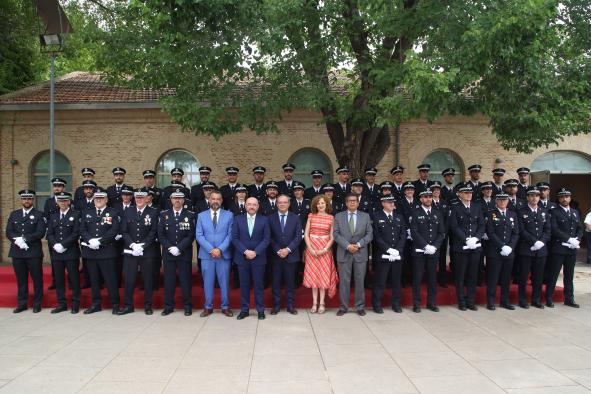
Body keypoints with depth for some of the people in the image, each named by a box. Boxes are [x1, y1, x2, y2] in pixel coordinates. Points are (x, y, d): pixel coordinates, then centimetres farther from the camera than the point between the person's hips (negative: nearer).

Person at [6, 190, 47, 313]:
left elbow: (40, 233, -9)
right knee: (21, 279, 9)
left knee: (37, 278, 2)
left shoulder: (39, 215, 2)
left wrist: (24, 239, -17)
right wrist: (17, 240, -12)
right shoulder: (14, 214, 14)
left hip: (34, 252, -3)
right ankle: (22, 303, 18)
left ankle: (37, 303, 11)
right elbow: (8, 232, 6)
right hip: (17, 252, 3)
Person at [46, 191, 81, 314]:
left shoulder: (75, 215, 1)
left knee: (74, 279, 0)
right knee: (59, 279, 7)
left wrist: (63, 245, -15)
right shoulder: (53, 216, 15)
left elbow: (76, 233, -8)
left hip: (71, 252, -4)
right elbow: (49, 234, 9)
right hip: (56, 252, 4)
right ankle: (61, 304, 16)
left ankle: (75, 304, 9)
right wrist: (55, 245, -9)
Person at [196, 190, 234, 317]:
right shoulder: (201, 216, 7)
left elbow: (230, 235, -2)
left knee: (224, 282, 5)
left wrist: (220, 249, -13)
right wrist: (211, 249, -12)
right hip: (206, 254, 1)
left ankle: (225, 307, 17)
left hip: (224, 254, -1)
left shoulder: (229, 215, 4)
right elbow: (199, 235, 0)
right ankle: (208, 307, 19)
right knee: (207, 282, 7)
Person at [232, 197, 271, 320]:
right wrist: (245, 251, -12)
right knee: (244, 285, 7)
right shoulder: (238, 219, 4)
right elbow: (235, 238, -1)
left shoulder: (264, 220, 1)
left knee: (259, 284, 5)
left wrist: (255, 252, -13)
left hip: (258, 257, -1)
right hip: (242, 257, 1)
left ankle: (260, 310, 14)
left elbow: (266, 238, -3)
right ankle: (244, 310, 17)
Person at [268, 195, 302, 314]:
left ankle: (290, 305, 16)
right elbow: (270, 237, -1)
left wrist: (288, 249, -12)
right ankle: (276, 305, 14)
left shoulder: (295, 218, 3)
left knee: (290, 282, 7)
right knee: (276, 282, 5)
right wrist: (278, 251, -11)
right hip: (276, 255, 0)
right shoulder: (271, 218, 3)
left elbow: (298, 236, -3)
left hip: (291, 255, 0)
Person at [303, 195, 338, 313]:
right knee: (313, 275, 4)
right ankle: (314, 303, 11)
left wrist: (325, 249, -11)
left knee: (324, 275, 2)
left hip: (325, 249, -1)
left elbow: (332, 237, 0)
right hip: (312, 248, 1)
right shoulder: (311, 216, 3)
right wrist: (311, 249, -9)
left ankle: (322, 303, 8)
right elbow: (306, 234, 1)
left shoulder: (331, 218, 0)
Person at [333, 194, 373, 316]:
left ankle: (360, 307, 15)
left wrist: (358, 244, -11)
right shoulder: (339, 216, 6)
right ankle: (343, 307, 11)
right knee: (344, 281, 2)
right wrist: (347, 245, -13)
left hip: (360, 253, 1)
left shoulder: (365, 216, 8)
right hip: (344, 253, -1)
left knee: (360, 281, 5)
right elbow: (336, 234, -2)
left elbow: (369, 234, 3)